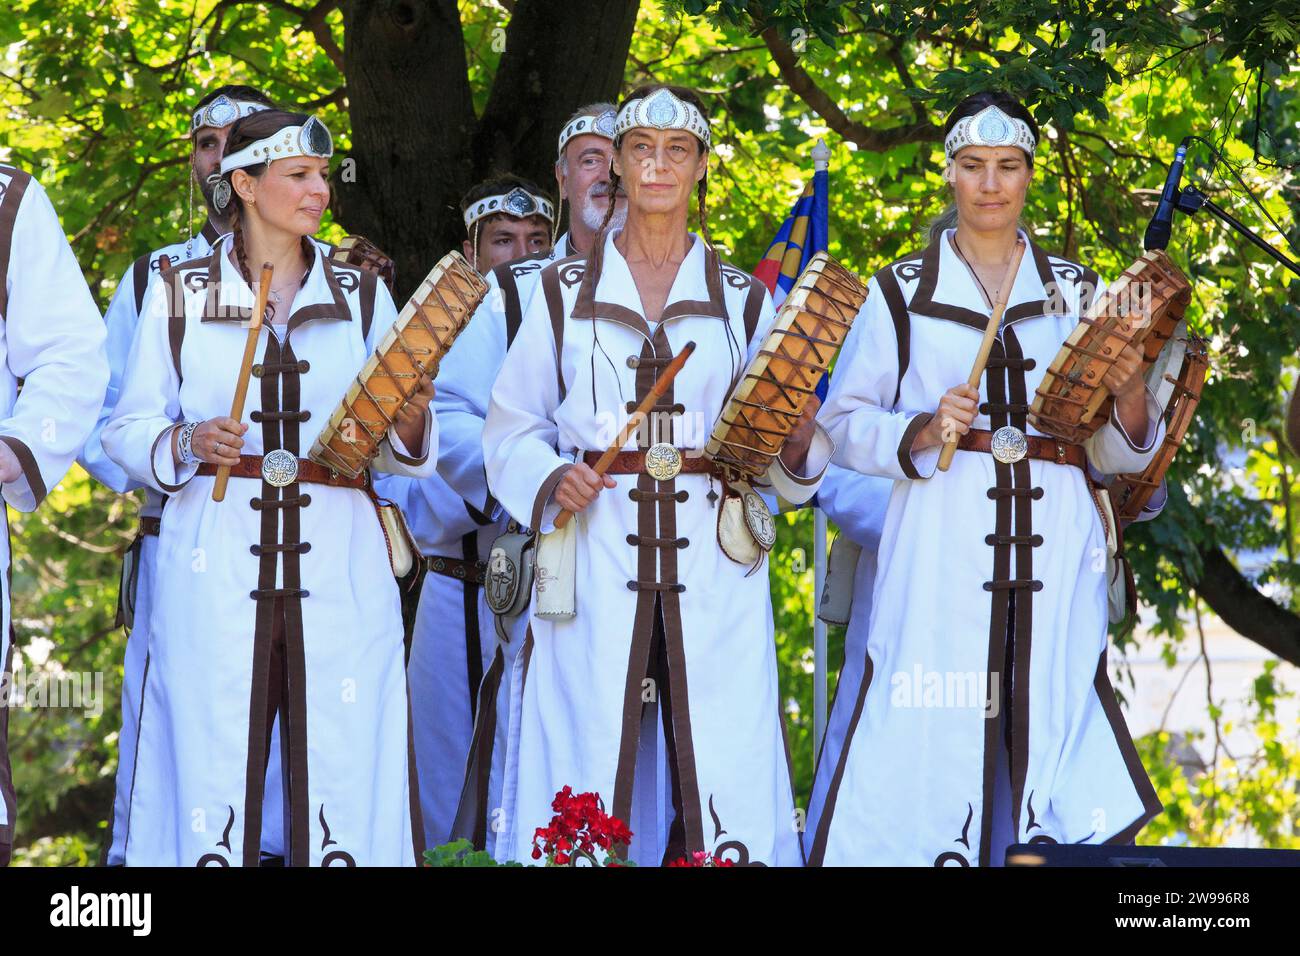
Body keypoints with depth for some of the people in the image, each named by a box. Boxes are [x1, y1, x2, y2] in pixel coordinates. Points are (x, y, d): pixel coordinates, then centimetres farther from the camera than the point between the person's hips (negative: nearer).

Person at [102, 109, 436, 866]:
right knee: (213, 767, -6)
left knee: (343, 770, -5)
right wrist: (187, 444, -12)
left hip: (338, 568, 1)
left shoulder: (363, 295, 14)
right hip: (216, 567, -1)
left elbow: (397, 450, 12)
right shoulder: (179, 294, 9)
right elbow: (127, 430, 7)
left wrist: (409, 421, -10)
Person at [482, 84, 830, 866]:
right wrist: (551, 480, -9)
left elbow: (785, 462, 12)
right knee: (587, 785, -5)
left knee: (722, 770, -6)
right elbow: (513, 429, 10)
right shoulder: (564, 291, 11)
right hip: (596, 561, -1)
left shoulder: (745, 298, 12)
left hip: (710, 564, 1)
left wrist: (797, 441, -10)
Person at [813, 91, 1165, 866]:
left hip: (1053, 551, 2)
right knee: (929, 739, -9)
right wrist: (924, 431, -12)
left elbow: (1115, 452, 15)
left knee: (1053, 733, -6)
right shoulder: (902, 291, 9)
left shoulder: (1076, 291, 15)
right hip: (943, 546, -2)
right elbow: (845, 423, 5)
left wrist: (1131, 394, -6)